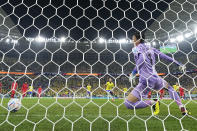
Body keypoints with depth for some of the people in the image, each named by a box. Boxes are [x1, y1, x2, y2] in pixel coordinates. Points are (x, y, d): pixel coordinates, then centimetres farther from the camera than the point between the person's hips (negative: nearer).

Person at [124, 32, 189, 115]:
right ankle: (182, 108, 26)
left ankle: (153, 102, -11)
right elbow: (164, 56, 13)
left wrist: (133, 73, -19)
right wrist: (179, 64, 19)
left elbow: (142, 59, -22)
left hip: (145, 81, -6)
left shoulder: (136, 48, -2)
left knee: (128, 104, -3)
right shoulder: (151, 49, 14)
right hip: (156, 79, 7)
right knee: (169, 87, 40)